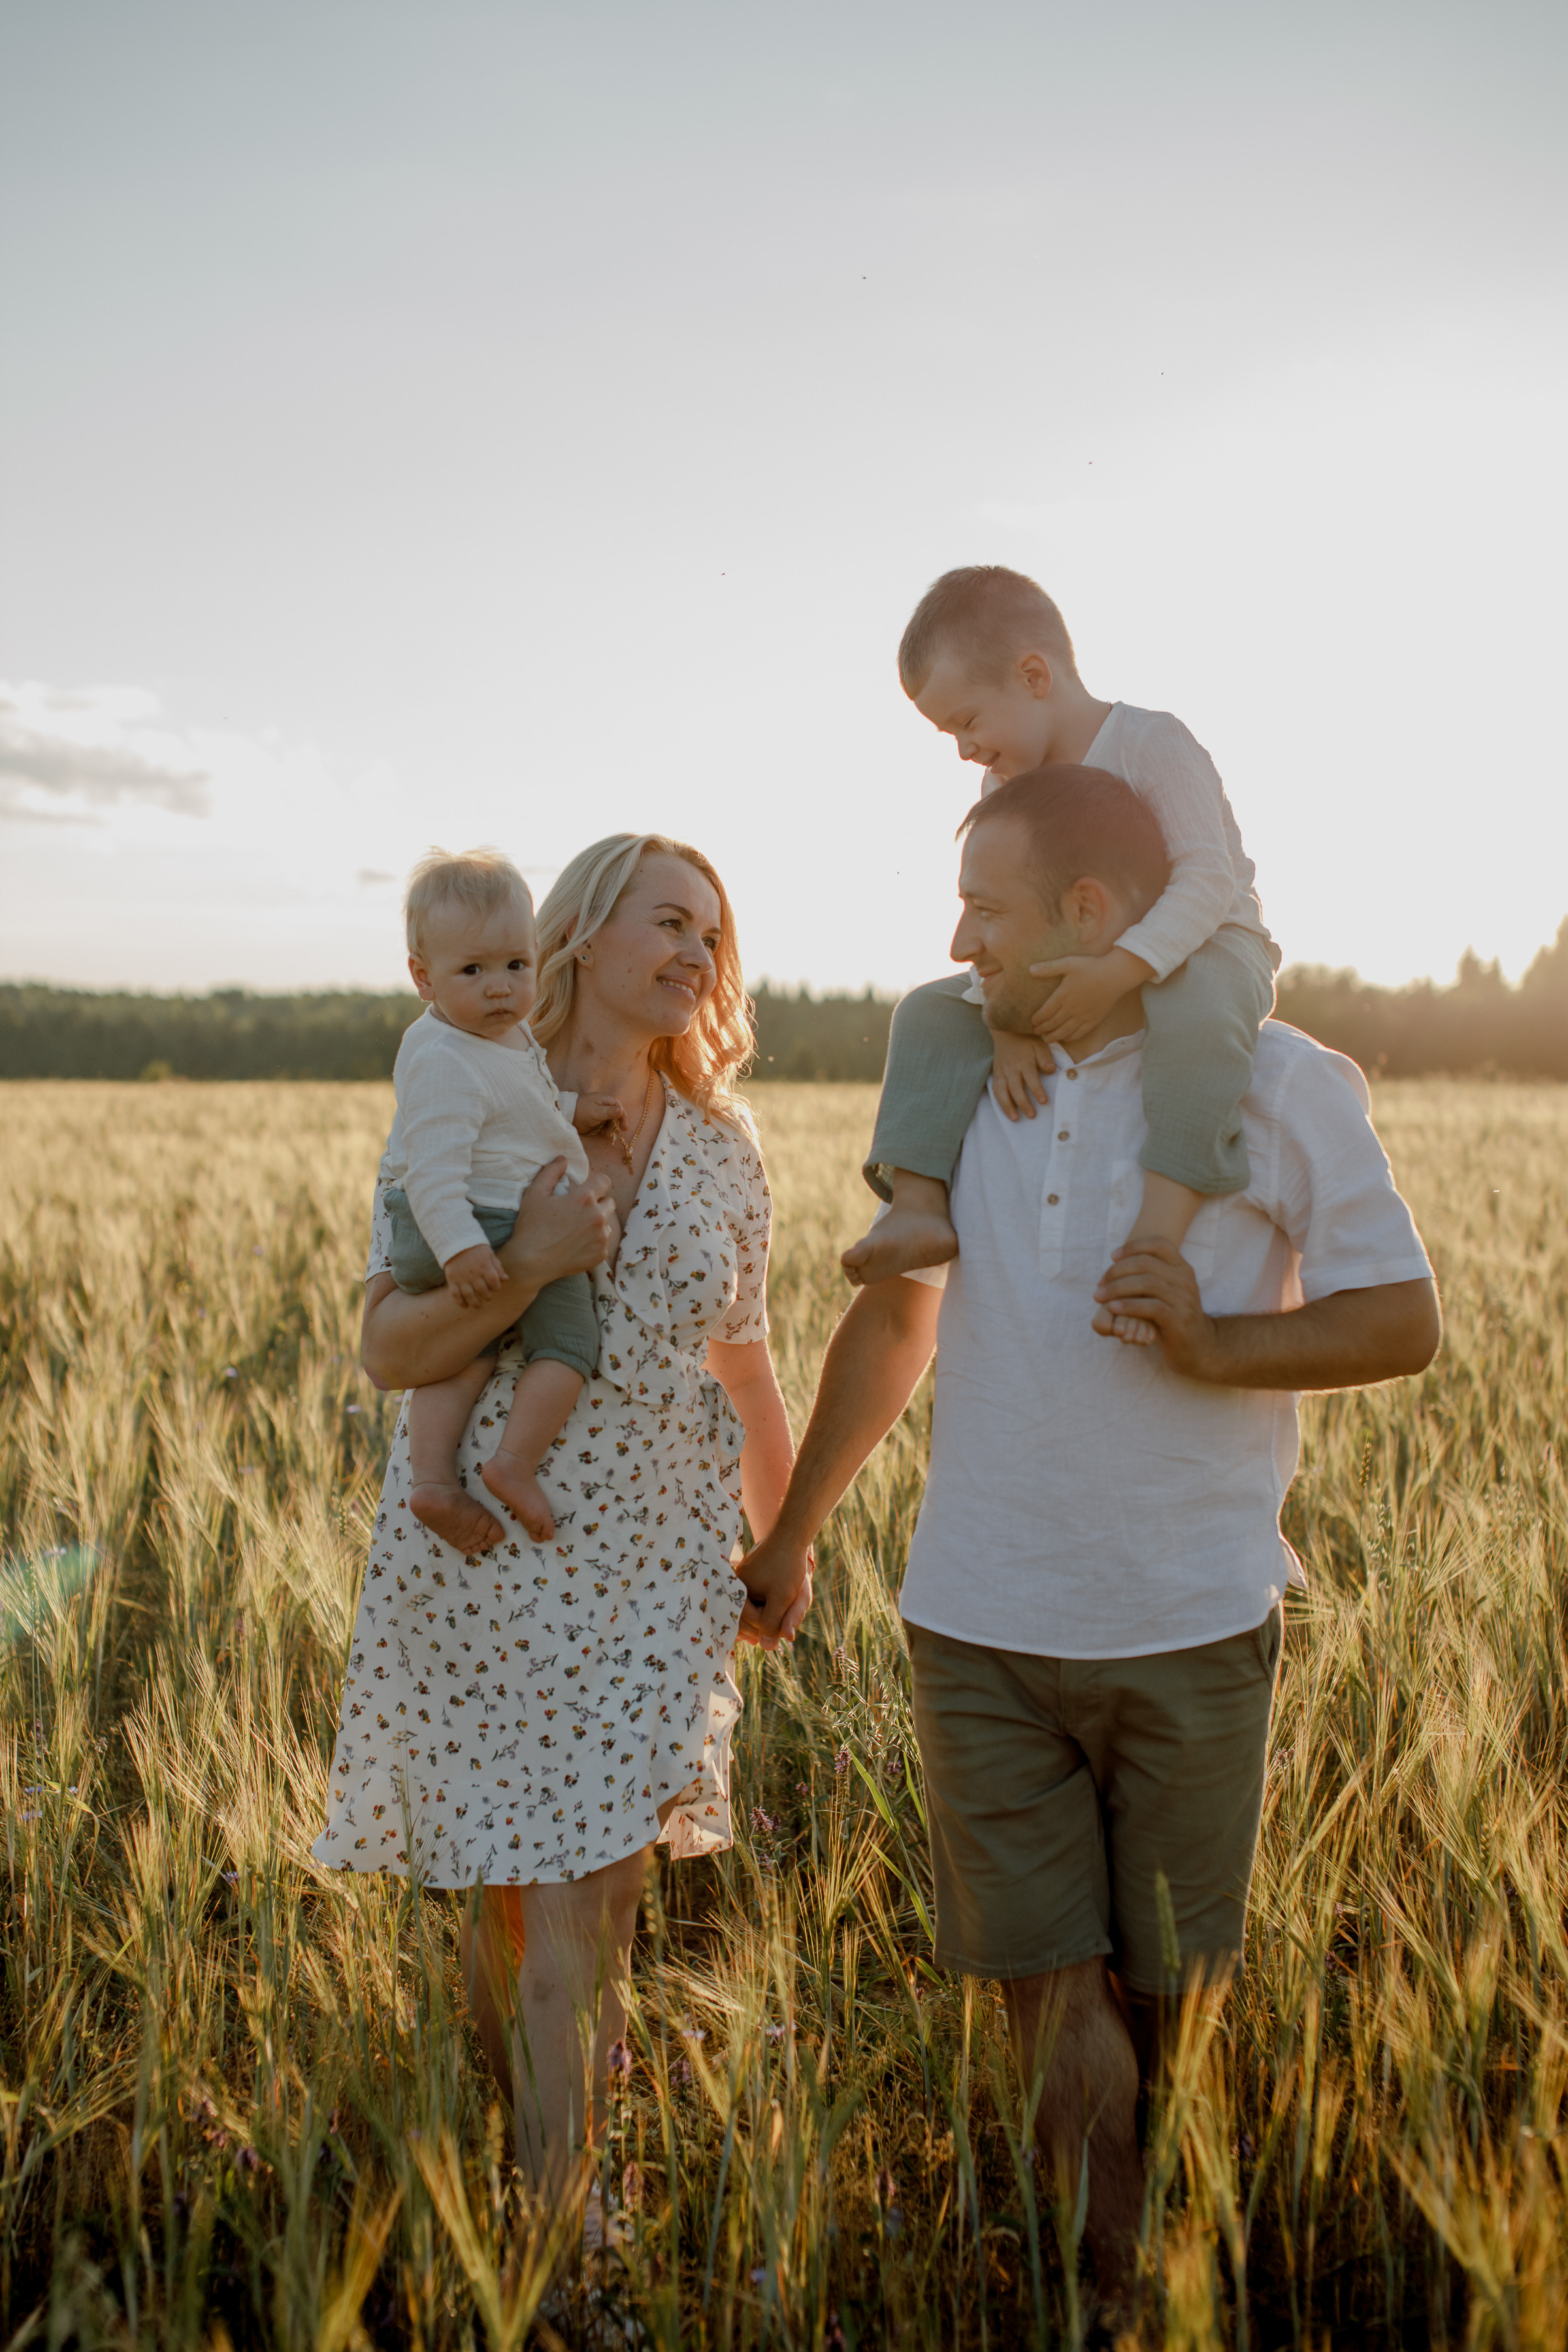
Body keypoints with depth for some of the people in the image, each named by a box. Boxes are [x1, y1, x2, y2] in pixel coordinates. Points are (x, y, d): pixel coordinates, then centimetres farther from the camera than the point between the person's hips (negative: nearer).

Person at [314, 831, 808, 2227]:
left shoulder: (722, 1152, 5)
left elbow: (745, 1368, 16)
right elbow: (388, 1352, -7)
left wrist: (785, 1543, 22)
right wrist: (526, 1267, -23)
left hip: (653, 1567, 2)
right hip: (485, 1556, -1)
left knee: (592, 1902, 1)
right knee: (514, 1882, 7)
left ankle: (561, 2209, 17)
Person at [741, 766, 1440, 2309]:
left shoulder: (1283, 1086, -6)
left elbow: (1404, 1320, -2)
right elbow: (893, 1316, 16)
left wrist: (1213, 1343, -21)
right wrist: (794, 1532, 24)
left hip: (1191, 1631, -2)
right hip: (979, 1623, 2)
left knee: (1173, 2003, 11)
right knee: (1055, 1998, 2)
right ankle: (1107, 2295, 18)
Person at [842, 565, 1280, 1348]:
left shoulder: (1153, 744, -18)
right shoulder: (1005, 785, 3)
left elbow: (1208, 879, -28)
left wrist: (1118, 968, -41)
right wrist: (1006, 1022, -20)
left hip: (1208, 947, -7)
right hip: (1069, 978, 7)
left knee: (1198, 1013, -43)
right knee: (930, 1013, -6)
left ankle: (1159, 1229, -47)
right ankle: (919, 1208, -18)